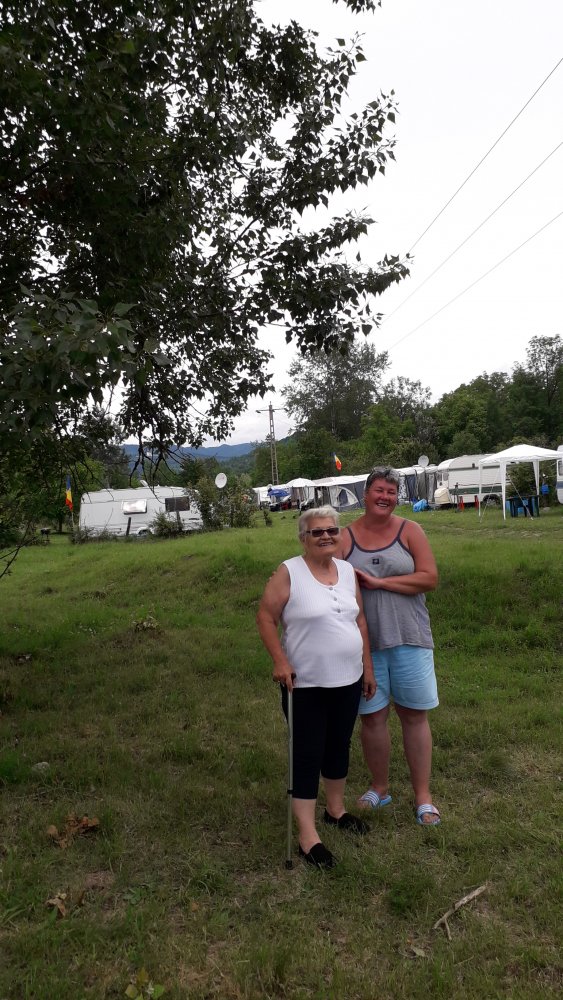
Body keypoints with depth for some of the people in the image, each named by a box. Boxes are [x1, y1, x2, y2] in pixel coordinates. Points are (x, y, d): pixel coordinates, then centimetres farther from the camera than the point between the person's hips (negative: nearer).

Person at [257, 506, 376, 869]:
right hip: (305, 684, -6)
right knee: (308, 755, 2)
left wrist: (368, 667, 11)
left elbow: (360, 621, 10)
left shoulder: (347, 571, 4)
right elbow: (266, 617, -11)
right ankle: (308, 836, 13)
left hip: (348, 680, 6)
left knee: (339, 747, 20)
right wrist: (280, 661, -19)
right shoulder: (289, 572, -13)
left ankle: (336, 809, 40)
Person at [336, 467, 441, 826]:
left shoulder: (410, 531, 0)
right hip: (364, 640, 1)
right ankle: (380, 788, 31)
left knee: (415, 715, 7)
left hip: (408, 638, 0)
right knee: (371, 716, 10)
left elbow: (430, 578, -9)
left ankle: (423, 796, 22)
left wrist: (378, 582, -15)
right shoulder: (345, 538, 2)